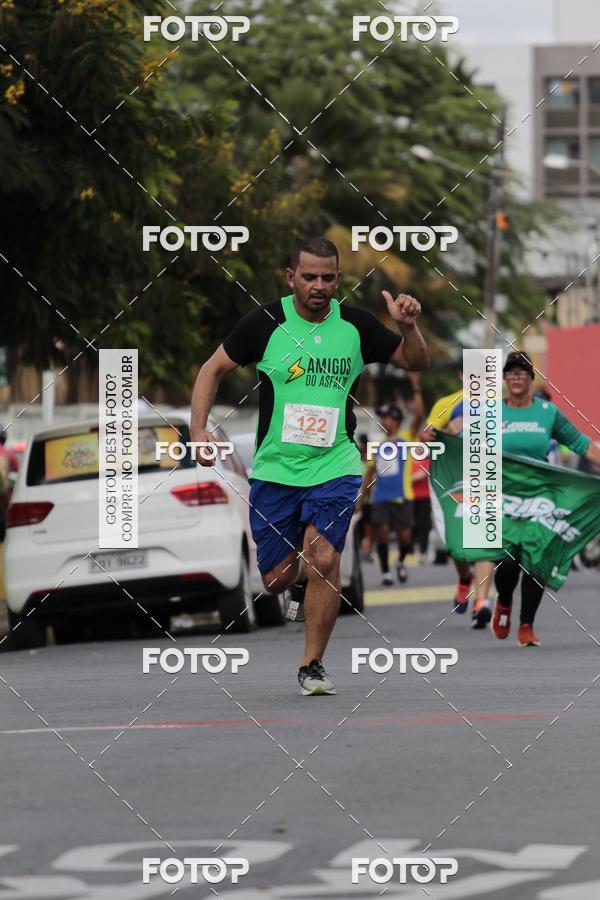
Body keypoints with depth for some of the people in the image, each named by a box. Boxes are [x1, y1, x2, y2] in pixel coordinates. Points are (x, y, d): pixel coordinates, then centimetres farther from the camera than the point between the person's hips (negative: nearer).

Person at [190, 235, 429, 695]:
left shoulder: (355, 324, -1)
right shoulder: (265, 322, -5)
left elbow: (417, 362, 9)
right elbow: (213, 369, 5)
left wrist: (409, 327, -12)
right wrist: (199, 428, -7)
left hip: (335, 466, -1)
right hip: (275, 467, 1)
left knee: (323, 558, -20)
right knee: (276, 579, 3)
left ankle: (313, 665, -5)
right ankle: (302, 576, 41)